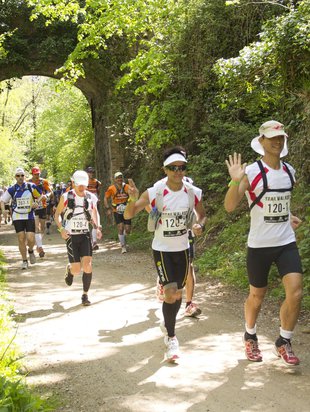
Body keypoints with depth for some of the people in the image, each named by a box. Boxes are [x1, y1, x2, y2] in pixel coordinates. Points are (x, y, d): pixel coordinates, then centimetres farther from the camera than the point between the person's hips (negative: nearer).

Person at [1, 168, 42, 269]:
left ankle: (31, 251, 26)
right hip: (17, 217, 0)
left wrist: (36, 202, -6)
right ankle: (24, 261, 13)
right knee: (21, 239, -2)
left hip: (30, 216, 0)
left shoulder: (31, 187, 0)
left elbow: (40, 195, 14)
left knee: (30, 239, -9)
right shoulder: (11, 189, 0)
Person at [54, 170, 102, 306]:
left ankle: (85, 295, 3)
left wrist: (98, 227, 1)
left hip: (85, 235, 2)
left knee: (87, 266, -13)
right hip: (71, 236, -2)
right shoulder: (66, 197, -7)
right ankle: (69, 269, 34)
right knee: (77, 270, -5)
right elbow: (57, 214, 4)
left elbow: (95, 213, 17)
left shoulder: (91, 198, -1)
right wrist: (61, 228, -12)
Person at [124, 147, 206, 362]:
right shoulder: (154, 193, -18)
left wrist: (200, 226, -13)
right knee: (170, 292, -14)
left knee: (178, 292, 15)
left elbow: (202, 214, 10)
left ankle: (168, 324, 42)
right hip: (162, 249, -4)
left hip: (183, 249, 4)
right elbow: (128, 215, -18)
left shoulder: (193, 193, -8)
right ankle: (171, 338, 1)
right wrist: (133, 200, -39)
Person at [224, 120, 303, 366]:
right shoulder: (252, 172, -11)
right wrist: (235, 180, -30)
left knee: (295, 293, -9)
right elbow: (230, 207, -17)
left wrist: (288, 217, 13)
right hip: (259, 244, -4)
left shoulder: (289, 171, 7)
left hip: (287, 242, 4)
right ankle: (250, 337, 38)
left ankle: (284, 342, 12)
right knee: (257, 296, 10)